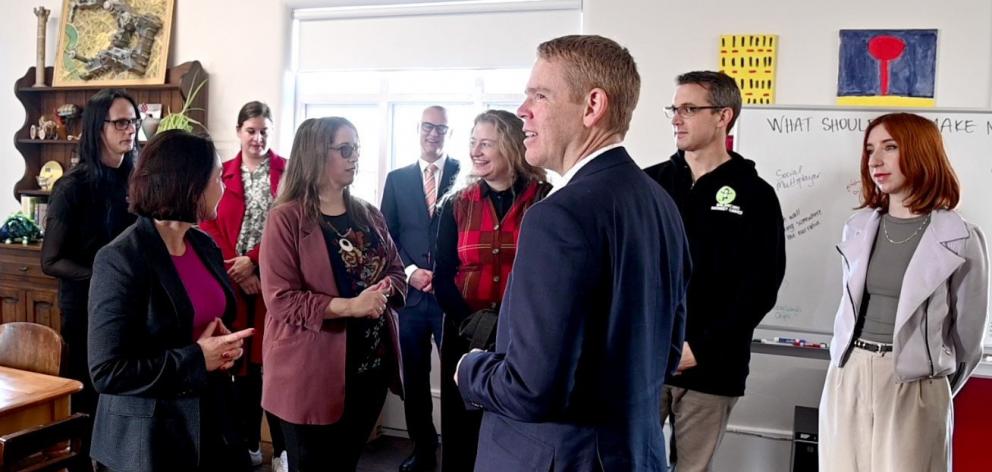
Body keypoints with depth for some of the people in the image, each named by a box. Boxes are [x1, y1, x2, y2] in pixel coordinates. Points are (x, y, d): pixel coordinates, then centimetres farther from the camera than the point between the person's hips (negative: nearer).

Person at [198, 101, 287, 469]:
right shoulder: (222, 174, 8)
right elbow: (210, 228, 1)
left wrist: (254, 261, -12)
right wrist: (237, 270, -10)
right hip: (235, 282, 2)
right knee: (243, 362, 8)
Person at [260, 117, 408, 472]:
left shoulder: (369, 216, 9)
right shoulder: (286, 218, -11)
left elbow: (396, 272, 13)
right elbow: (280, 300, -17)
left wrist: (383, 291, -11)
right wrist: (350, 306, -24)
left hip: (370, 364, 6)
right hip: (310, 374, -6)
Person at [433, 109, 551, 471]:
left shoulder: (546, 201, -4)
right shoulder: (456, 204, 5)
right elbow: (443, 277, 3)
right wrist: (471, 322, -13)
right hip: (464, 337, 2)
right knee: (462, 433, 11)